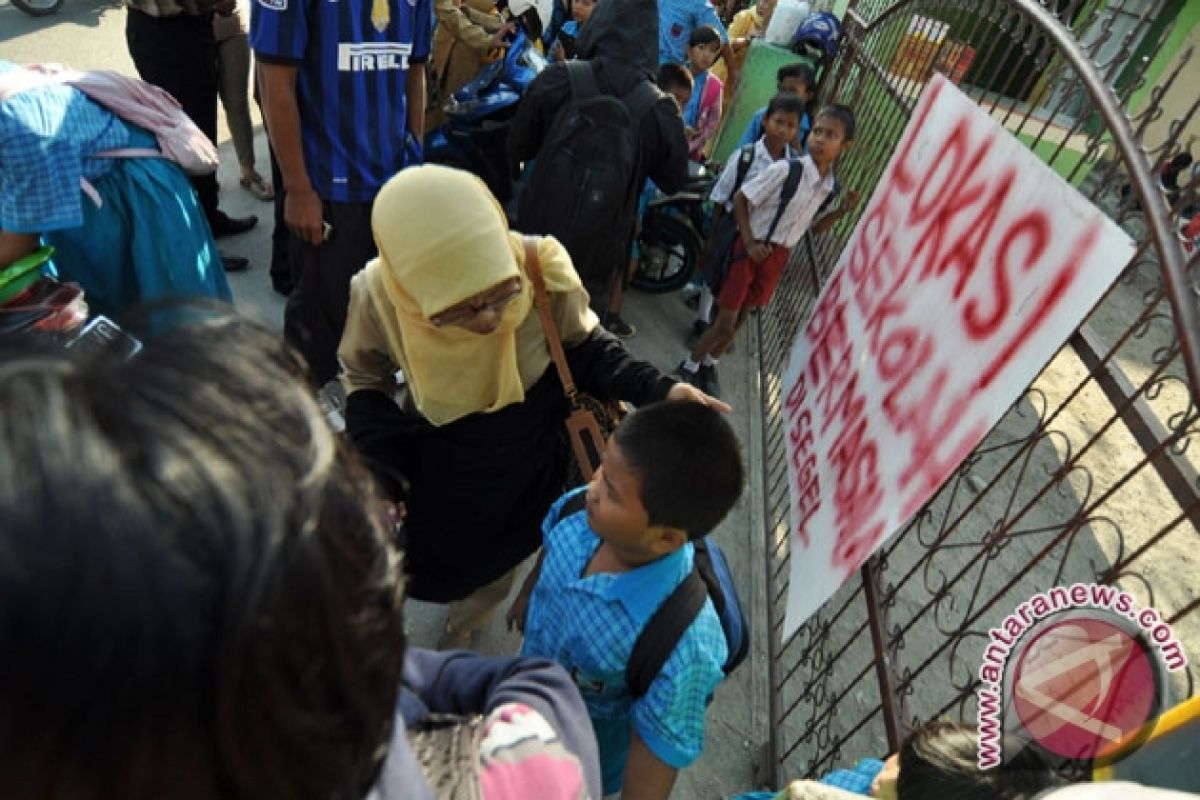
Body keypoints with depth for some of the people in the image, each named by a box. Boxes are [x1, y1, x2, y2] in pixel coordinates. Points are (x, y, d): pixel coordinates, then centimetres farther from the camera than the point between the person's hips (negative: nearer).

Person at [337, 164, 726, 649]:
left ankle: (465, 627, 62)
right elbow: (366, 381, -8)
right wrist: (378, 476, -19)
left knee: (495, 568, 26)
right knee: (433, 568, 25)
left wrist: (654, 389, -29)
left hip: (529, 463, 0)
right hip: (435, 467, 0)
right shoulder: (377, 294, -30)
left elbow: (585, 348, -13)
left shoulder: (544, 269, -34)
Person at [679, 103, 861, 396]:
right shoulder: (786, 169, -20)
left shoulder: (830, 187, 0)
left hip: (777, 256, 6)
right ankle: (689, 367, 20)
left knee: (739, 320, 17)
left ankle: (708, 366, 37)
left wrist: (842, 211, -2)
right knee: (726, 322, -2)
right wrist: (749, 243, -17)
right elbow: (740, 198, -14)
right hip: (751, 248, -6)